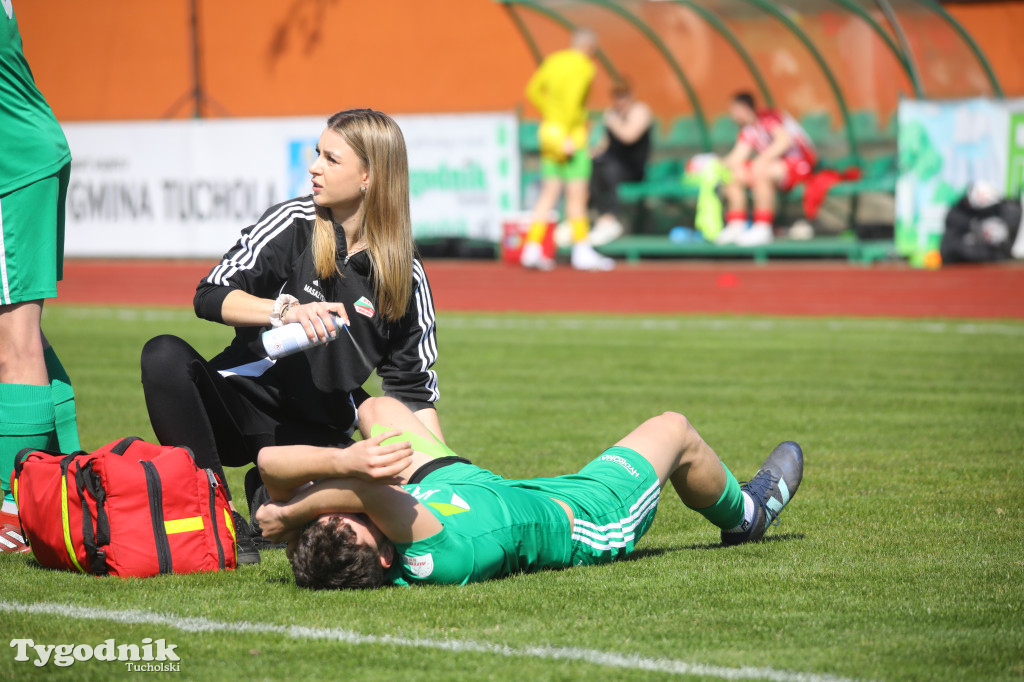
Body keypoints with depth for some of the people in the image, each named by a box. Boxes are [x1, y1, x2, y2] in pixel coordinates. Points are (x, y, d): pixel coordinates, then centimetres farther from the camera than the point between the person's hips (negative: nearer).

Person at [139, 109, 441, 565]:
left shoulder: (406, 276, -1)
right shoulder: (293, 223, -5)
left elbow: (413, 387, 6)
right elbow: (210, 295, -12)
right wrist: (285, 310, -28)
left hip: (317, 433, 1)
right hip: (241, 402, -1)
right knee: (165, 357, -31)